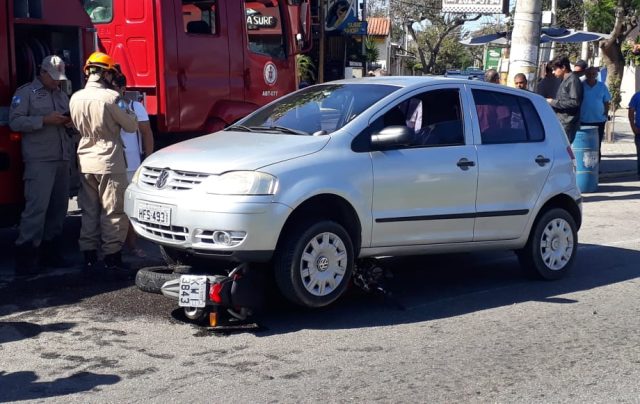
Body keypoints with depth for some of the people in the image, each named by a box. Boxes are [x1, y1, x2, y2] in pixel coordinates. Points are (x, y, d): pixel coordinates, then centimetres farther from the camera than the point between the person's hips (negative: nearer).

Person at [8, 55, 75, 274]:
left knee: (59, 207, 6)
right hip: (39, 160, -7)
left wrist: (69, 121, 6)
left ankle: (50, 252, 15)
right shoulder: (25, 93, 1)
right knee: (37, 206, -13)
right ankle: (26, 255, -11)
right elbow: (15, 122, -9)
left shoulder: (61, 94, 21)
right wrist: (45, 120, -17)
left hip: (62, 159, 7)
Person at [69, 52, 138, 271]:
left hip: (85, 161, 6)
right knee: (114, 211, 3)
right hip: (109, 162, -6)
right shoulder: (111, 97, -17)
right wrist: (126, 108, 7)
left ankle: (89, 255, 18)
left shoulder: (75, 98, 2)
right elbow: (131, 126, -7)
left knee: (89, 210, 14)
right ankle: (112, 255, 5)